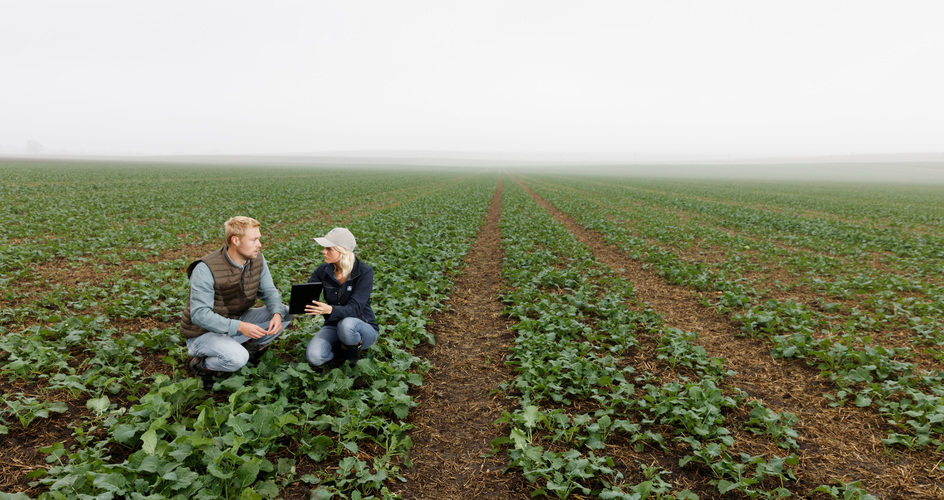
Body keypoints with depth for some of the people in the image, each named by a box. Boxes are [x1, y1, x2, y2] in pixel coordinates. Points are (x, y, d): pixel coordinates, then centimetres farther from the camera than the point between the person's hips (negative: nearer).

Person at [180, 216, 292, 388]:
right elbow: (199, 314, -30)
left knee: (284, 312, -10)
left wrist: (277, 313, -25)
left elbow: (269, 292, -1)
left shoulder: (257, 260, -8)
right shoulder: (206, 269, -27)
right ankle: (199, 364, -3)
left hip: (236, 321, 6)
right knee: (237, 358, -34)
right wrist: (239, 327, -40)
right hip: (203, 332, -6)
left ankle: (250, 349, 5)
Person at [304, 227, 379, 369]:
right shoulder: (323, 271, -6)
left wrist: (330, 310, -45)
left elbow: (354, 308, -26)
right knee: (313, 356, -26)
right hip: (333, 325, 4)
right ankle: (341, 351, 6)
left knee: (346, 324, -39)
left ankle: (353, 357, -7)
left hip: (363, 329, -3)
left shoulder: (364, 272, -19)